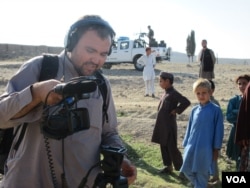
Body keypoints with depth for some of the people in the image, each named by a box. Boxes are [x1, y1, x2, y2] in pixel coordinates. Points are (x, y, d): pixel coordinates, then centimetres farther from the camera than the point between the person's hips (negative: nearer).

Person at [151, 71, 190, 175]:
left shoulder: (173, 93, -17)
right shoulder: (166, 93, 10)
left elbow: (186, 102, -27)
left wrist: (176, 111, -18)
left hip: (169, 125, -9)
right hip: (162, 125, 9)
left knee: (172, 148, -1)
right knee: (163, 146, 15)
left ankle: (181, 168, 13)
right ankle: (168, 166, 28)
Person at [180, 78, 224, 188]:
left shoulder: (216, 110, -7)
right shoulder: (194, 110, 5)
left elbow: (219, 130, -4)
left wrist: (216, 149, -3)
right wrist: (186, 145, 12)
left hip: (206, 148, -4)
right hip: (191, 146, 5)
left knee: (202, 173, 5)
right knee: (187, 170, 9)